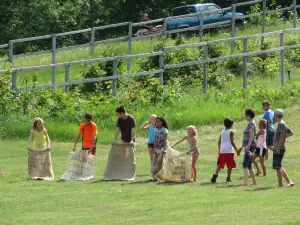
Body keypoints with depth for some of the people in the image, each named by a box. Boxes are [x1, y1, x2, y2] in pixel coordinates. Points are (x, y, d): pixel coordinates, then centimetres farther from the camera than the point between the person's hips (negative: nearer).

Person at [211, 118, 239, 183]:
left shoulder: (222, 132, 11)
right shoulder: (231, 132, -5)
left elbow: (219, 142, 12)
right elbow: (232, 142, -11)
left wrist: (219, 150, 22)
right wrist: (237, 150, -7)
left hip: (222, 150, 5)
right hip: (229, 151, -5)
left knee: (220, 164, 6)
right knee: (230, 165, 5)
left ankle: (215, 174, -14)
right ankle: (228, 177, 3)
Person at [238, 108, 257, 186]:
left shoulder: (251, 124, -12)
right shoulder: (251, 124, 19)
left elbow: (252, 136, -22)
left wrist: (248, 146, -29)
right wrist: (242, 146, 30)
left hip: (250, 146, -10)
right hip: (248, 146, 10)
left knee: (245, 164, -15)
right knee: (249, 165, 15)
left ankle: (245, 182, -23)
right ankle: (254, 182, 19)